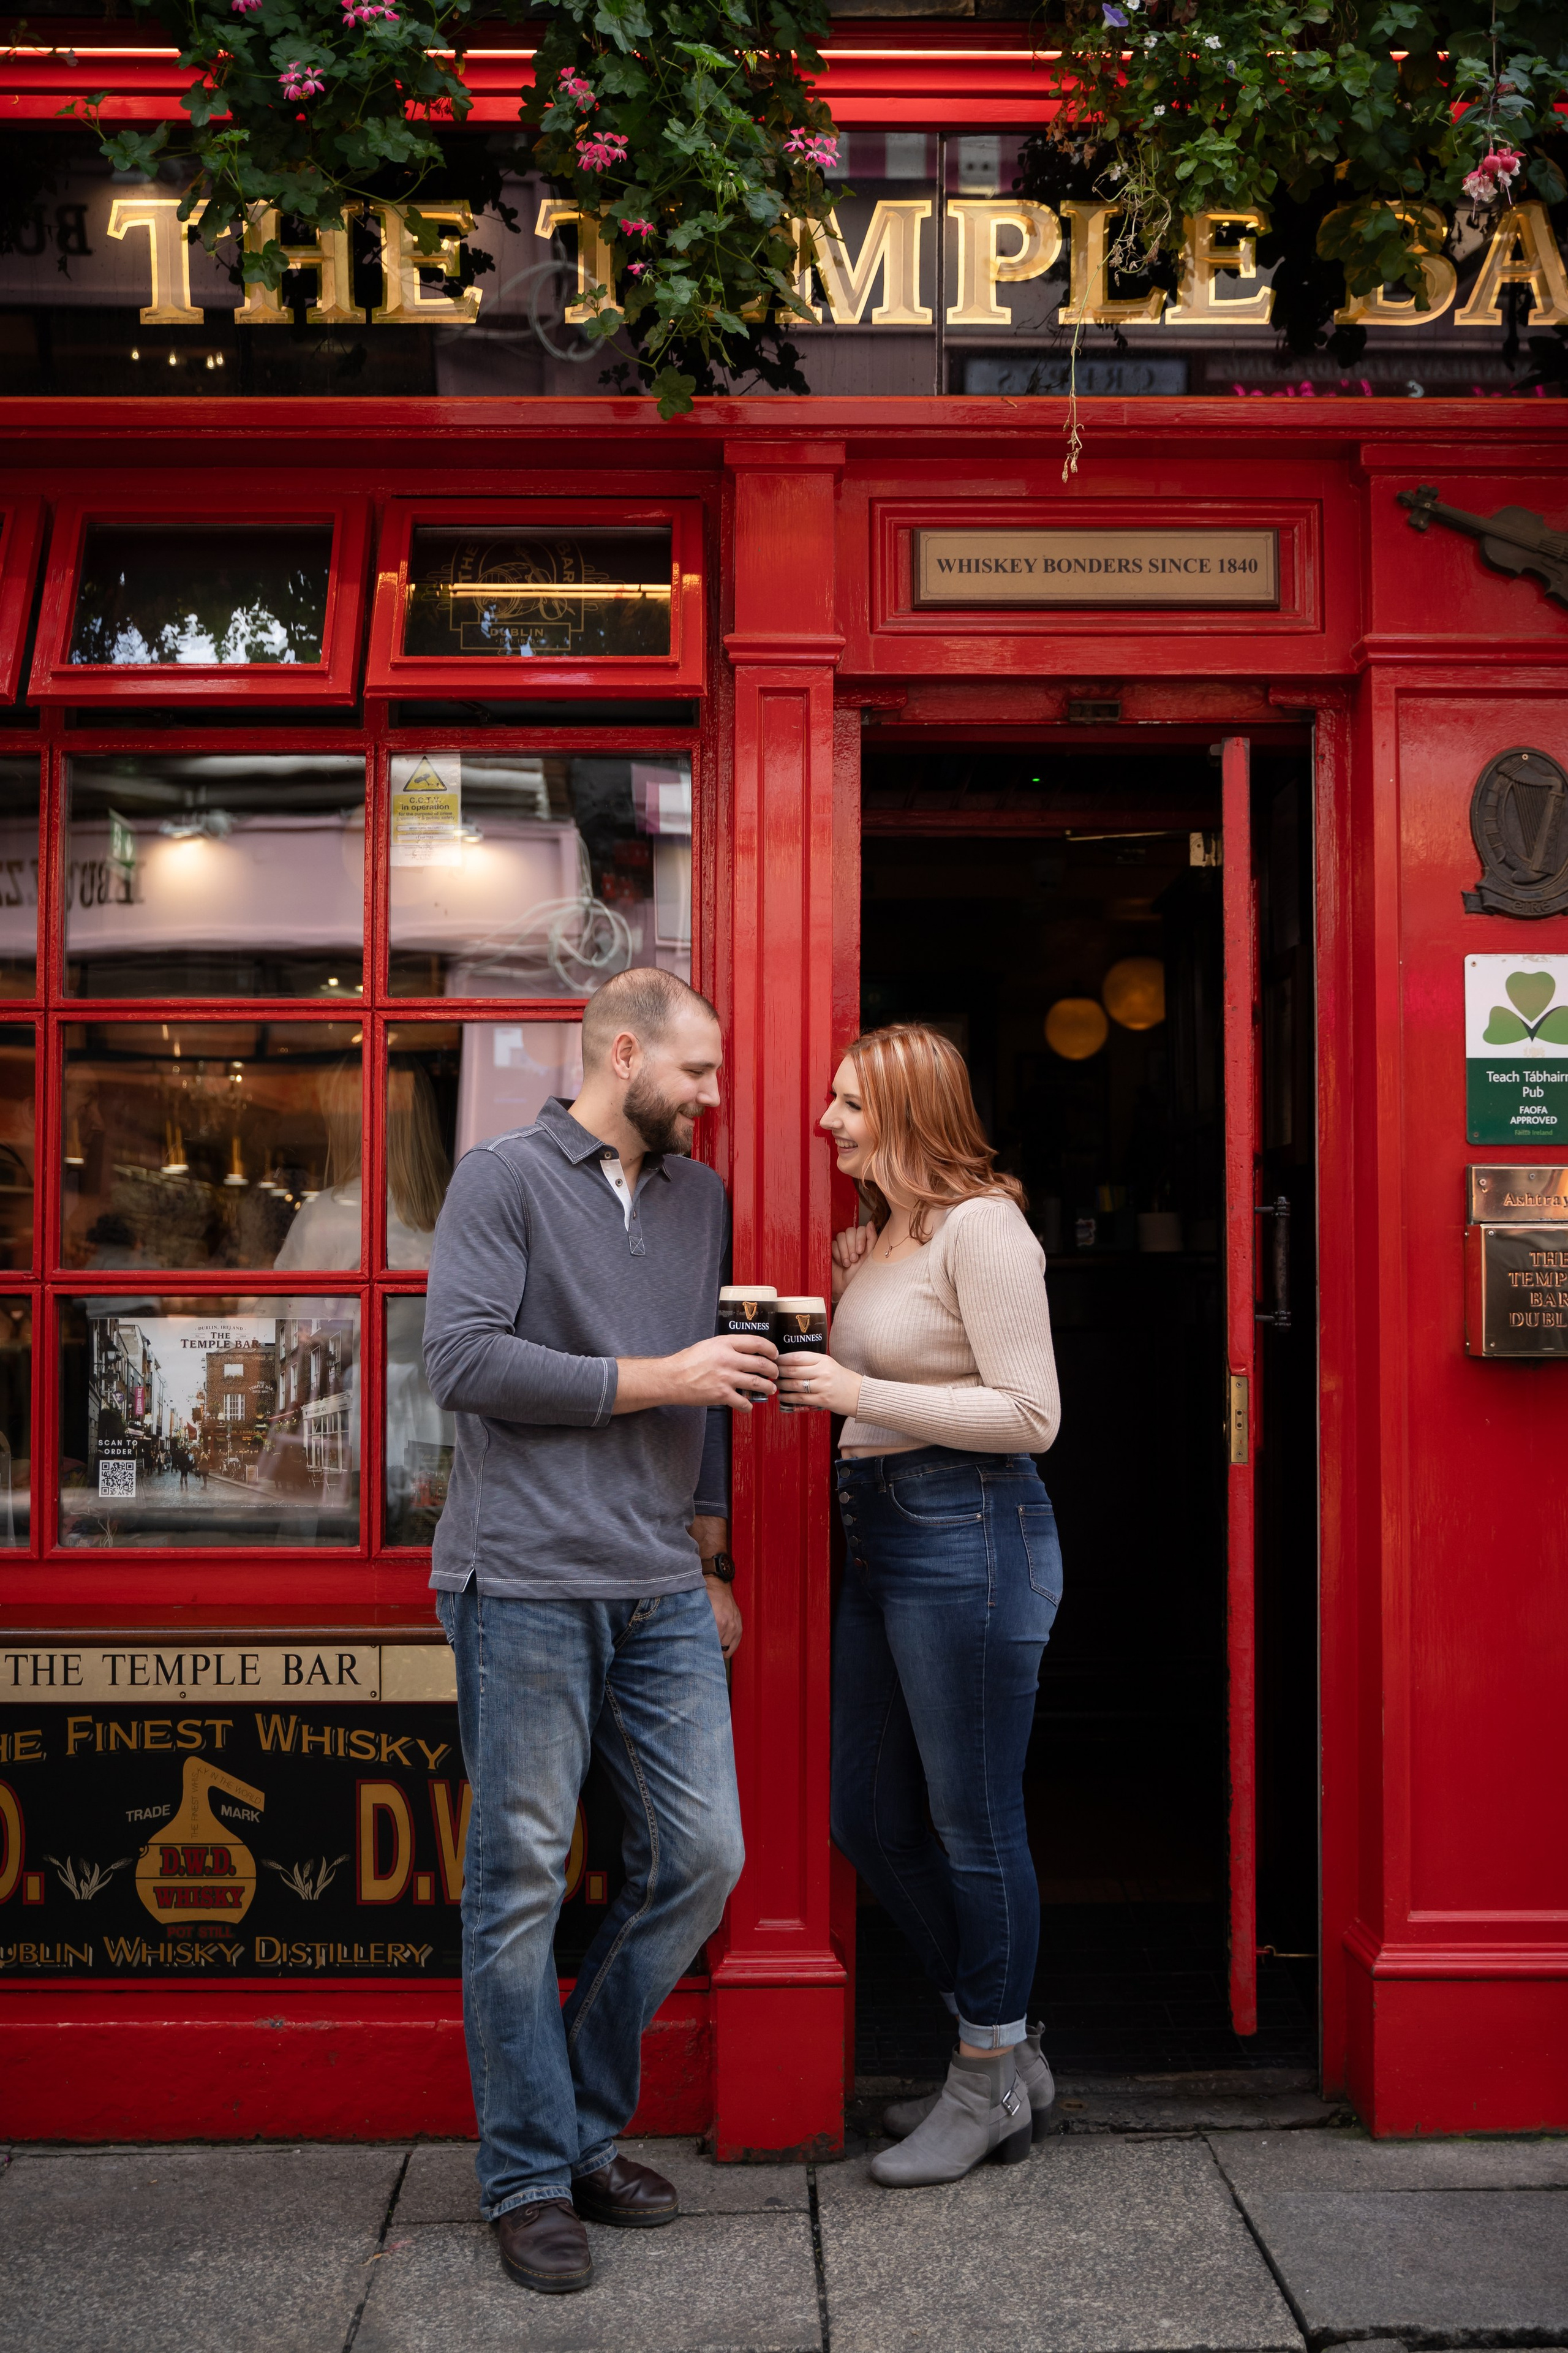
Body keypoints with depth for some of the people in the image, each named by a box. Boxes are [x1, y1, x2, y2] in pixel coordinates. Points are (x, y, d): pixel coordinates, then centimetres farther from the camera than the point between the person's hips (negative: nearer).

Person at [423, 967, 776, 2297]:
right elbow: (461, 1361, -14)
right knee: (522, 1879, 1)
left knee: (702, 1858, 5)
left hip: (662, 1598, 6)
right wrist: (657, 1379, -12)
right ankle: (532, 2178, 15)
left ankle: (588, 2127, 23)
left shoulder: (699, 1198, 17)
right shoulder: (504, 1178, -2)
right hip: (524, 1589, -6)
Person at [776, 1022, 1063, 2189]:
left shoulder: (980, 1227, -11)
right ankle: (1008, 2050, 29)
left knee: (974, 1819, 2)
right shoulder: (875, 1237, 17)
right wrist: (803, 1347, 8)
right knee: (870, 1816, 14)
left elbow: (1031, 1414, -16)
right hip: (882, 1533, 10)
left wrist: (860, 1393, -17)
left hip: (970, 1534, -10)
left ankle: (991, 2090, 19)